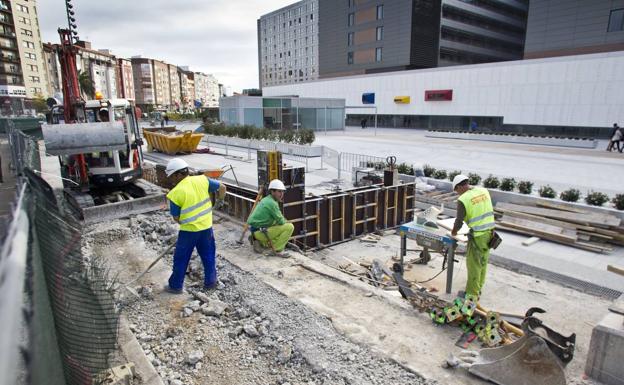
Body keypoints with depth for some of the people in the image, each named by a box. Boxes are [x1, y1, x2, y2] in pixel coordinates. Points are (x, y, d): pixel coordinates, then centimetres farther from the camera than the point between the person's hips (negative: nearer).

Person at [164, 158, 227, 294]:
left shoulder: (176, 192, -15)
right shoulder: (202, 180, -7)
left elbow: (176, 218, -8)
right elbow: (222, 187, 0)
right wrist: (219, 200, 19)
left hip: (188, 230, -4)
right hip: (206, 227, 4)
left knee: (181, 259, 14)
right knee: (208, 256, 18)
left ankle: (175, 286, 26)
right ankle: (210, 282, 29)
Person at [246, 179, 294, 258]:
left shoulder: (266, 200, 13)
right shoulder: (272, 203, -18)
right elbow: (281, 221, -14)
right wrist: (286, 222, 7)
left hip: (256, 230, 10)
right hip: (261, 231, -10)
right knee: (289, 227, -15)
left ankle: (259, 242, 17)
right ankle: (277, 250, -7)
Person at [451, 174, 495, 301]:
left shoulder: (462, 200, -15)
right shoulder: (484, 191, 3)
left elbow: (459, 222, -14)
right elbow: (489, 211, 14)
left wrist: (454, 232, 6)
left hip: (478, 236, -7)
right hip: (490, 232, 7)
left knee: (473, 264, 7)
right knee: (483, 262, 21)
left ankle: (472, 293, 19)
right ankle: (478, 288, 37)